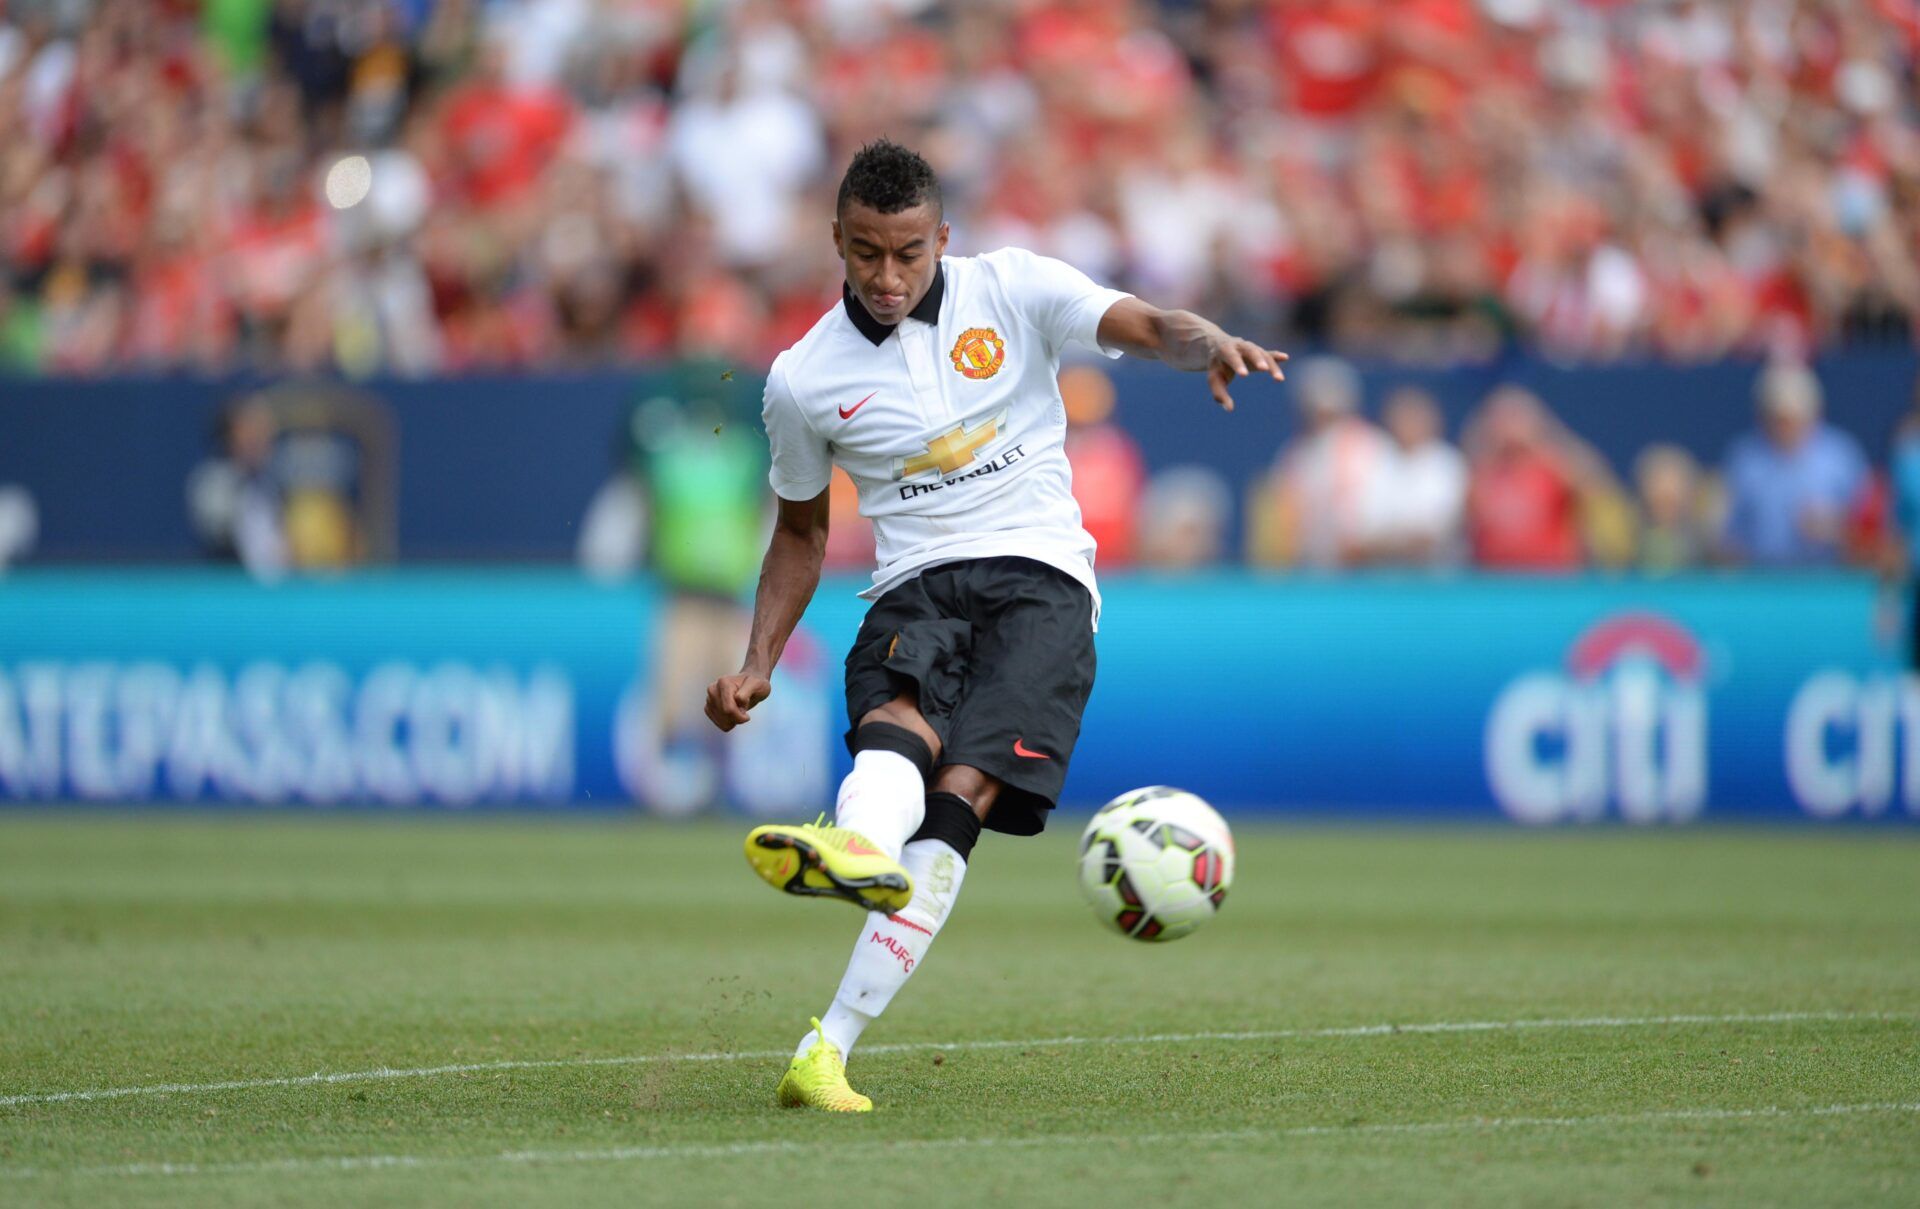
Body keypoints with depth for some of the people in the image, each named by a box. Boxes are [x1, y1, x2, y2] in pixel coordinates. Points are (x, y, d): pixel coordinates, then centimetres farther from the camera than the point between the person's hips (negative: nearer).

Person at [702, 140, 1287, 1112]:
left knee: (962, 791, -24)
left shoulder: (1011, 289, 3)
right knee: (898, 718, -34)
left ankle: (827, 1048, -36)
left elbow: (1144, 327, -7)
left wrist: (1209, 343, -31)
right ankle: (855, 849, -70)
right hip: (916, 589, 2)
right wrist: (757, 664, 10)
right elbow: (801, 530, 21)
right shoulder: (803, 381, 7)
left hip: (1037, 575, -2)